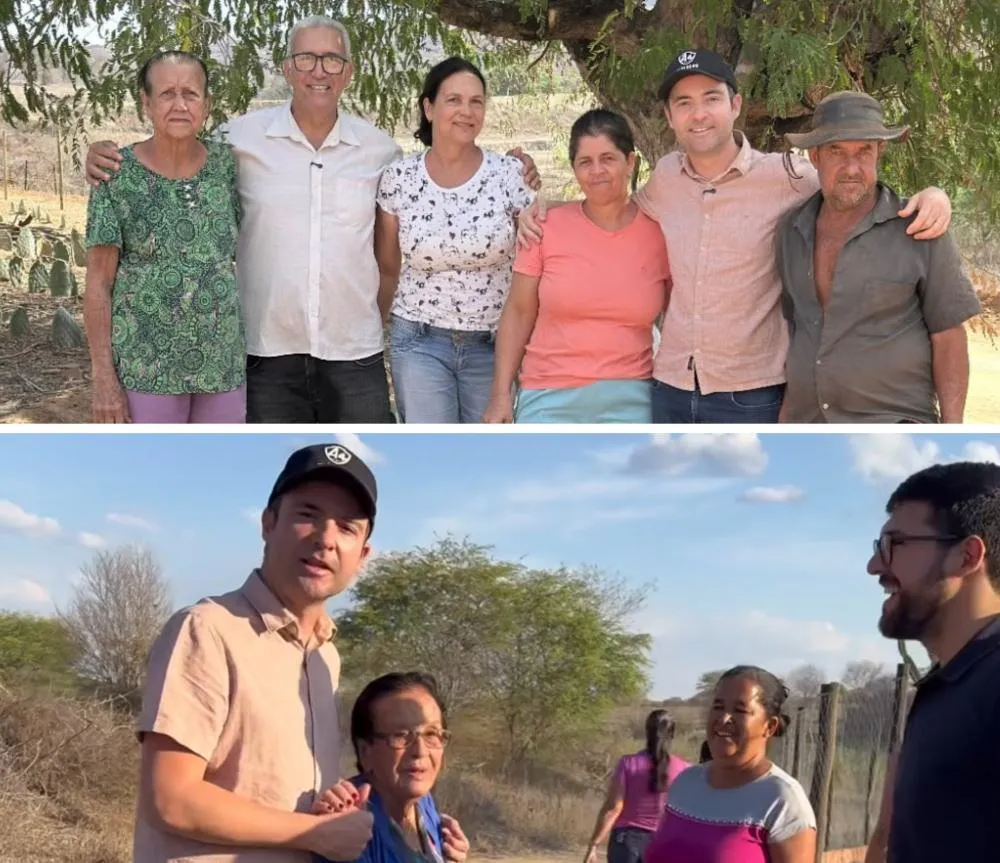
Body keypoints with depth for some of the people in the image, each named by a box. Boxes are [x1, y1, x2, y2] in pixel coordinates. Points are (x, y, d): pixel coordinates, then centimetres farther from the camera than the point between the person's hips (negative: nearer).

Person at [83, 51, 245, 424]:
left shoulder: (225, 162, 1)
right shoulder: (117, 175, -8)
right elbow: (98, 283, -7)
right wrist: (103, 377, -12)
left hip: (223, 362, 4)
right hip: (145, 367, -4)